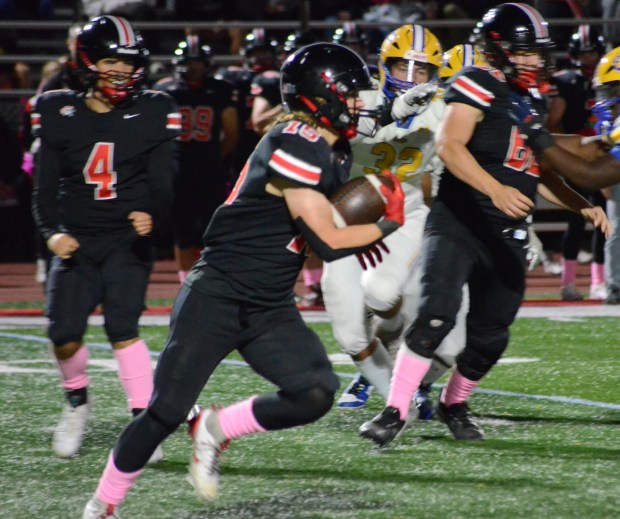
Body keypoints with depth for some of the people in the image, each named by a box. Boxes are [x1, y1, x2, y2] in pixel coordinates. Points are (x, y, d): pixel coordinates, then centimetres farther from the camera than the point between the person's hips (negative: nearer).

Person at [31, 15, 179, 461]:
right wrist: (52, 231, -12)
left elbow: (162, 184, -3)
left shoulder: (152, 115, -1)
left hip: (128, 241, -2)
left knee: (122, 328, -15)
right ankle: (77, 402, 25)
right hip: (77, 240, 2)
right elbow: (45, 187, 5)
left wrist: (152, 215, -24)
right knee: (64, 335, -5)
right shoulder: (60, 116, 2)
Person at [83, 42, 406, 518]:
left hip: (270, 309, 8)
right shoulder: (298, 145, -19)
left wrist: (358, 236, 6)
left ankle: (216, 431, 8)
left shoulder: (334, 153, 10)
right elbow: (324, 241, -20)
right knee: (166, 413, -6)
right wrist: (387, 225, -6)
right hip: (218, 296, -8)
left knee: (315, 395, -12)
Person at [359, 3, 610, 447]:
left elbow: (540, 175, 27)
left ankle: (454, 404, 33)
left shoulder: (534, 103, 17)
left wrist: (582, 205, 16)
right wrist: (496, 189, -33)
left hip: (506, 238, 7)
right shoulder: (479, 86, -7)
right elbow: (449, 145, -22)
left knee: (491, 336, 8)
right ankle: (395, 412, -22)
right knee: (437, 314, -23)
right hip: (458, 222, -7)